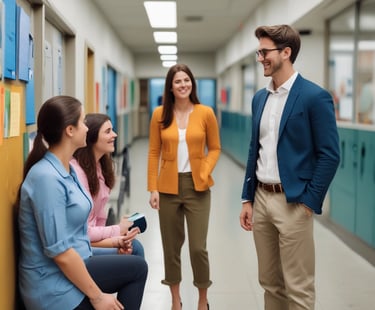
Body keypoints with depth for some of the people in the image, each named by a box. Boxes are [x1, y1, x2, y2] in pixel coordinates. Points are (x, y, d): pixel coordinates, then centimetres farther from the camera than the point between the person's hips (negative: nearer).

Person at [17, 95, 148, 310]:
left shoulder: (67, 170, 8)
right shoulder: (47, 177, -23)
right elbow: (59, 251, -24)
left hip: (71, 268, 9)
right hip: (55, 286, -9)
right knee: (137, 268, -3)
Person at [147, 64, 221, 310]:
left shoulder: (205, 113, -2)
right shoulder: (160, 114, 0)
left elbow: (215, 148, 4)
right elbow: (154, 153, 2)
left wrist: (204, 173, -11)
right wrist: (153, 188, -3)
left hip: (197, 187, -1)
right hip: (169, 186, 1)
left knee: (198, 247, -3)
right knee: (171, 246, 9)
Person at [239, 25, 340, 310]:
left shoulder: (315, 96, -11)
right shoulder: (260, 98, 11)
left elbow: (330, 155, -12)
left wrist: (309, 201, -13)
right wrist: (247, 198, 12)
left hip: (292, 202, -7)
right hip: (261, 198, 7)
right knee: (269, 282, 15)